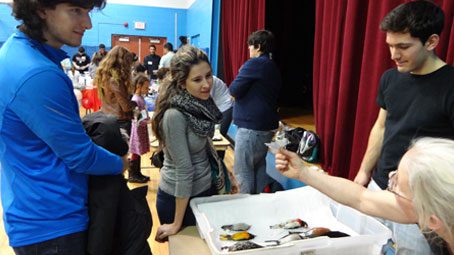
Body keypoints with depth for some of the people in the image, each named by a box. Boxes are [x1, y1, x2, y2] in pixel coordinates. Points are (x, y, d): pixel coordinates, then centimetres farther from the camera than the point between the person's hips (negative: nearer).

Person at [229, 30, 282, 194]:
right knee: (259, 165, 17)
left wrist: (240, 74, 6)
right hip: (268, 125, 9)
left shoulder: (254, 64, -12)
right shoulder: (273, 68, 15)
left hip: (250, 126, -9)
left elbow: (234, 90, -13)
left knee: (243, 170, 0)